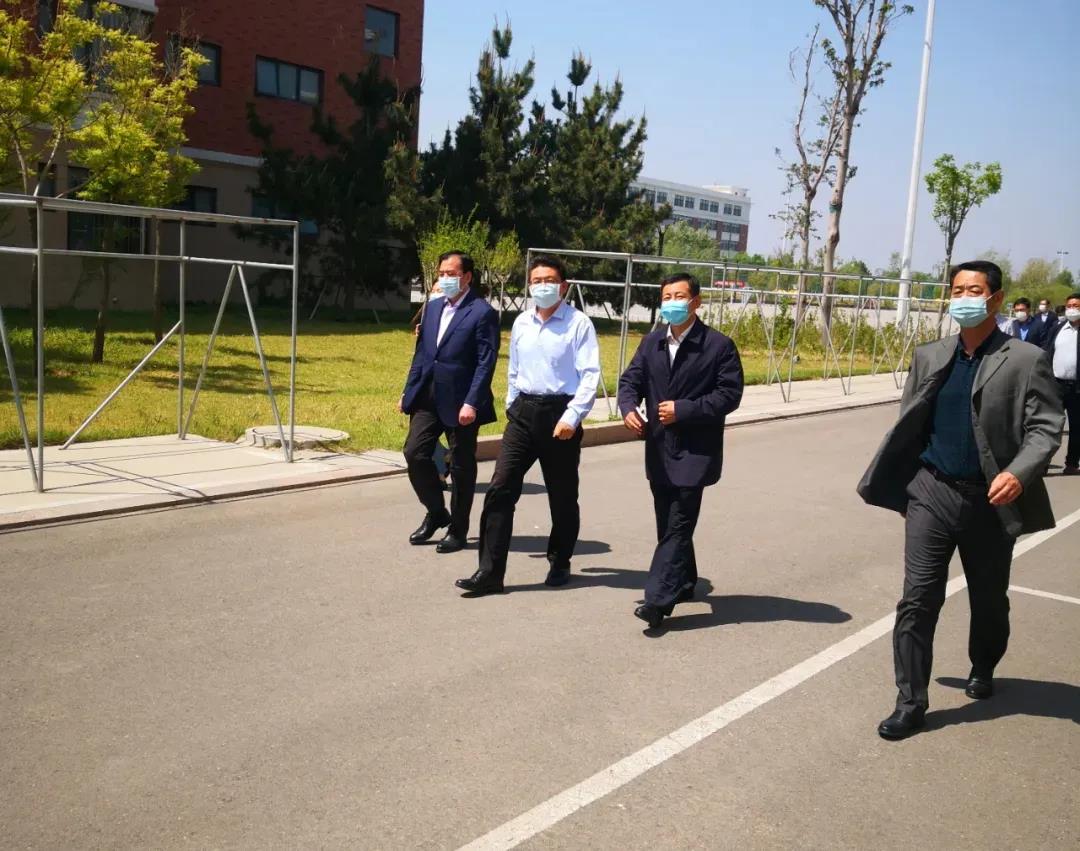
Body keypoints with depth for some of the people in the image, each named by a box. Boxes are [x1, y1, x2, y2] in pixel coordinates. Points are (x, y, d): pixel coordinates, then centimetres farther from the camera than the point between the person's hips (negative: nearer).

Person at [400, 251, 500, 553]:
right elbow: (421, 354, 16)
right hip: (427, 397, 6)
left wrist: (471, 403, -20)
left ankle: (458, 531, 18)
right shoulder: (433, 307, 13)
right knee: (414, 454, 1)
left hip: (460, 401, -6)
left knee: (461, 467, 5)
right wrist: (408, 392, 12)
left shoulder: (482, 313, -9)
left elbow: (486, 362, -14)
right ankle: (436, 513, 23)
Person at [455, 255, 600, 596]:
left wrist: (572, 416, -19)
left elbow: (590, 375, -12)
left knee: (562, 497, 9)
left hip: (559, 414, -4)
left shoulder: (578, 324, -7)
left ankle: (559, 564, 30)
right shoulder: (521, 323, 10)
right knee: (500, 489, -4)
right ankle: (489, 572, 0)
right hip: (523, 412, 5)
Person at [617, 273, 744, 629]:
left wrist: (683, 410, -17)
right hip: (659, 450, 6)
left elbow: (729, 394, -10)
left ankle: (658, 600, -12)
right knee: (668, 524, 16)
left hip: (695, 452, -6)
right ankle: (683, 583, 34)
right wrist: (628, 408, -12)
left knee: (678, 525, -10)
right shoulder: (651, 342, 11)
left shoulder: (719, 345, -6)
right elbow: (631, 379, 9)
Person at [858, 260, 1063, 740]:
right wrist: (892, 481, 6)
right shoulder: (929, 356, 6)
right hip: (931, 491, 2)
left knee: (989, 599, 18)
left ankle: (982, 669, 46)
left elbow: (1045, 427, -9)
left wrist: (1019, 473, -27)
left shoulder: (1025, 361, -5)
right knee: (917, 600, -3)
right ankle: (911, 703, 6)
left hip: (990, 500, -1)